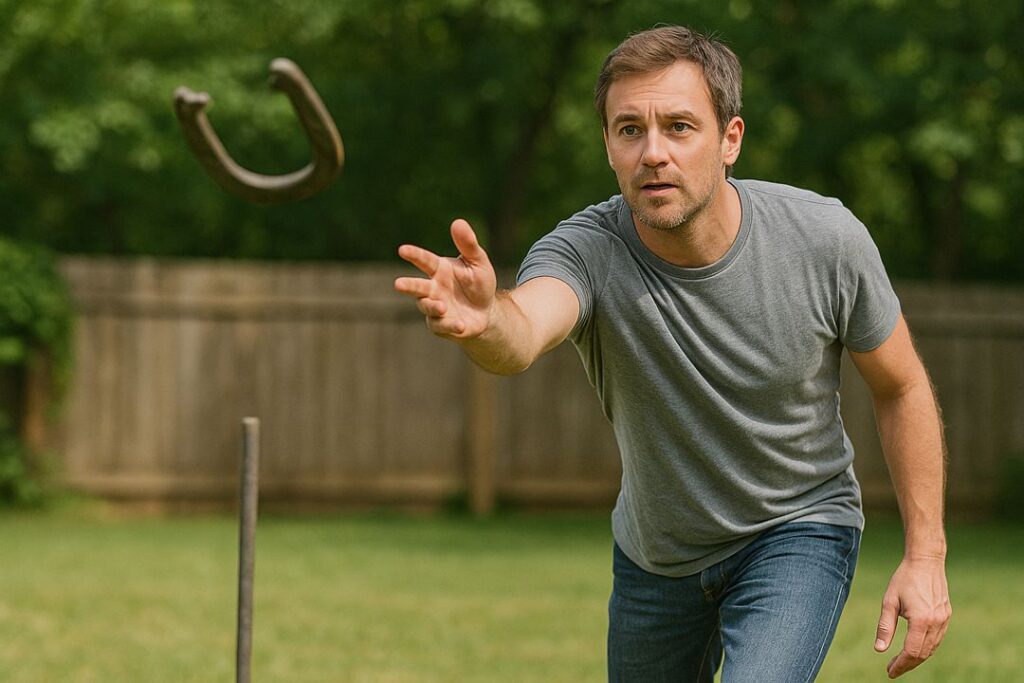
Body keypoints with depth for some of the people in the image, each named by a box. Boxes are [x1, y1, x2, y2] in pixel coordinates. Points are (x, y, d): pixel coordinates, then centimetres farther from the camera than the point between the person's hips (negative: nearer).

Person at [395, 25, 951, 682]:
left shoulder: (825, 238, -23)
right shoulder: (589, 252, -27)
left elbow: (903, 388, -7)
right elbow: (522, 334, -51)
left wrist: (926, 555, -11)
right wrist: (484, 323, -76)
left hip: (798, 530, -2)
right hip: (656, 551, 2)